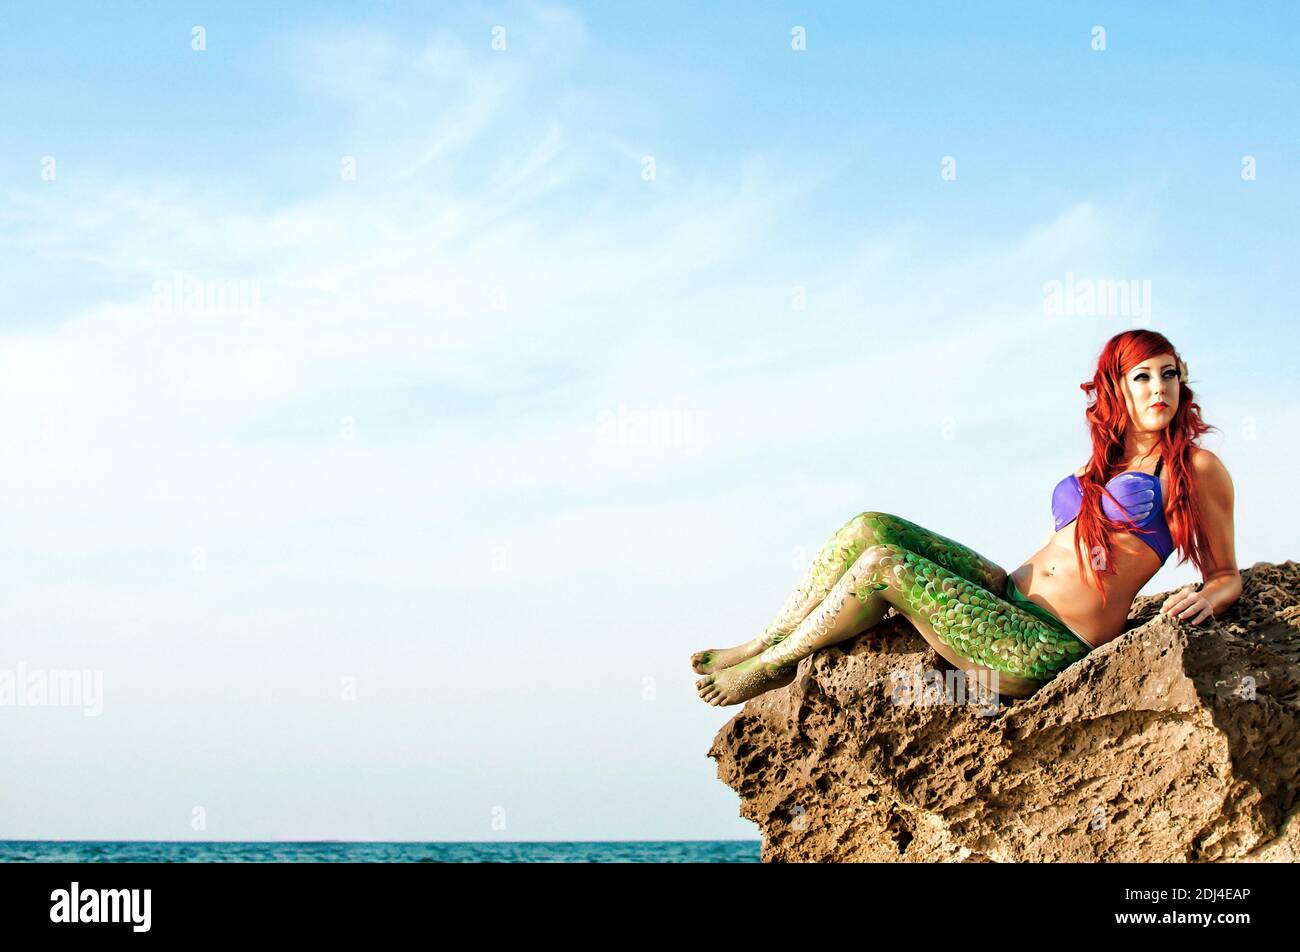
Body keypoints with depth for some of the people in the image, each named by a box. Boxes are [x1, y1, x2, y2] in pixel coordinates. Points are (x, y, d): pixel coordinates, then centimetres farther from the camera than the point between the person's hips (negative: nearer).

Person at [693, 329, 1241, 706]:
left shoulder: (1196, 468, 1)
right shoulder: (1097, 467, 22)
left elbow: (1226, 576, 4)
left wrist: (1205, 599, -18)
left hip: (1049, 647, -8)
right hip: (1010, 594, 8)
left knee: (882, 565, -18)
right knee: (870, 529, -9)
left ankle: (773, 666, 0)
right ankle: (767, 645, 0)